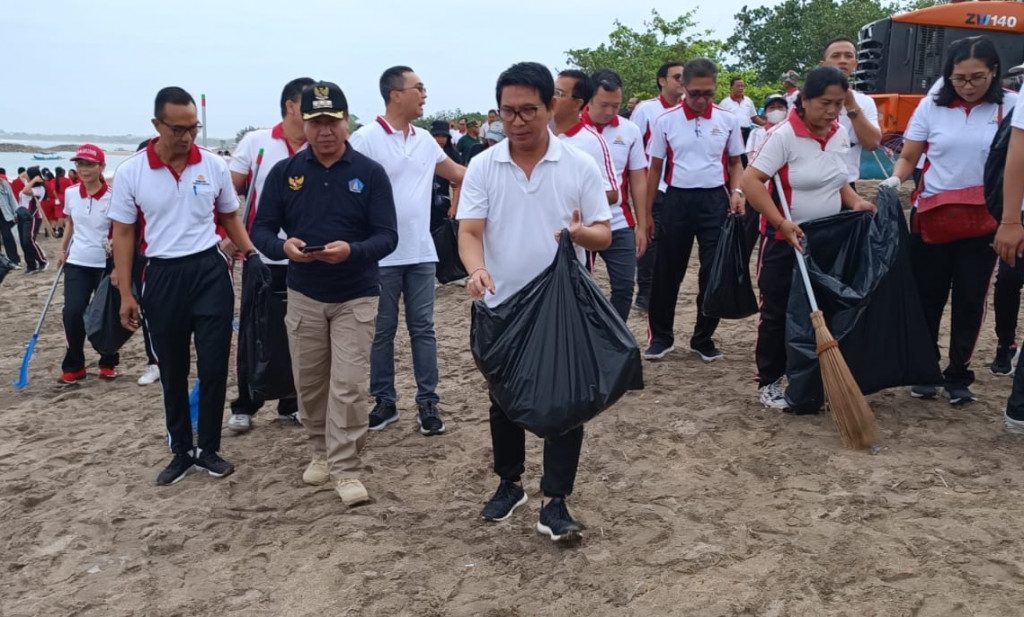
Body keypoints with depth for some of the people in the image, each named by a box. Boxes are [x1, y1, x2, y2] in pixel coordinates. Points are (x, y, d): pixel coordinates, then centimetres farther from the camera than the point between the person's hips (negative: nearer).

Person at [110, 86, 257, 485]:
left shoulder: (214, 166, -1)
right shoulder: (130, 172, -4)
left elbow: (230, 217, 12)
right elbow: (123, 234, 2)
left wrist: (253, 257, 0)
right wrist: (126, 294, 0)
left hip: (210, 271, 0)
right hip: (163, 276, 0)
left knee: (213, 366, 3)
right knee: (172, 371, 10)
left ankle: (209, 449, 18)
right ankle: (181, 451, 24)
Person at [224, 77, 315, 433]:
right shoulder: (255, 142, -1)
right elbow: (229, 192, 0)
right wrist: (228, 233, -10)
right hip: (262, 257, -1)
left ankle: (291, 404, 25)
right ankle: (244, 406, 22)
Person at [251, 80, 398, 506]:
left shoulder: (370, 173, -6)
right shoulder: (284, 172, 0)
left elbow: (387, 236, -10)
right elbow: (261, 229, 1)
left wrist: (352, 251, -30)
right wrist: (282, 247, -22)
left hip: (356, 297, -3)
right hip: (303, 295, 3)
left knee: (348, 385, -5)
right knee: (308, 382, 13)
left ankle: (346, 470, 5)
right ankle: (321, 452, 33)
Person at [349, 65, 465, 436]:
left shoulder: (424, 139, 9)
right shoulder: (365, 139, -10)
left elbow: (456, 173, 22)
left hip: (421, 253, 5)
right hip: (382, 256, -5)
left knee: (423, 329, 7)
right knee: (382, 332, 7)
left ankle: (427, 402, 15)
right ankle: (385, 401, 20)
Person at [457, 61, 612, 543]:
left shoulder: (580, 166, -4)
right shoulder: (482, 167, -2)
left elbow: (604, 235, -3)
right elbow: (469, 232, -9)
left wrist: (582, 233, -27)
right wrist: (477, 269, -31)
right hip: (502, 308, 1)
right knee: (504, 401, 14)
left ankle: (554, 503, 14)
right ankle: (509, 483, 34)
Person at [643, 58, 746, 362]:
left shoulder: (728, 120, 1)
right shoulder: (666, 121, -2)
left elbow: (735, 162, 13)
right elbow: (655, 169, 5)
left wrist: (736, 192, -6)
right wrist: (646, 212, 4)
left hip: (715, 200, 1)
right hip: (677, 200, -1)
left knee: (714, 272, 2)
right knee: (667, 272, 5)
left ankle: (703, 338, 17)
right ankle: (661, 335, 21)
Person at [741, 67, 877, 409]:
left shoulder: (841, 134, 4)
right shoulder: (783, 135, -17)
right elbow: (751, 181, -24)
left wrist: (855, 202, 1)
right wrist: (781, 222, -31)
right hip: (785, 242, -6)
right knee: (778, 313, 3)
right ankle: (769, 381, 16)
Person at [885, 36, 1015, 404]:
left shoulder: (1010, 107, -1)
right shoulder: (931, 107, 0)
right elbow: (908, 157, 3)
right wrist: (895, 179, -19)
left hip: (984, 221, 0)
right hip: (932, 217, 0)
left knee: (970, 300, 5)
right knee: (928, 296, 6)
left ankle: (958, 376, 17)